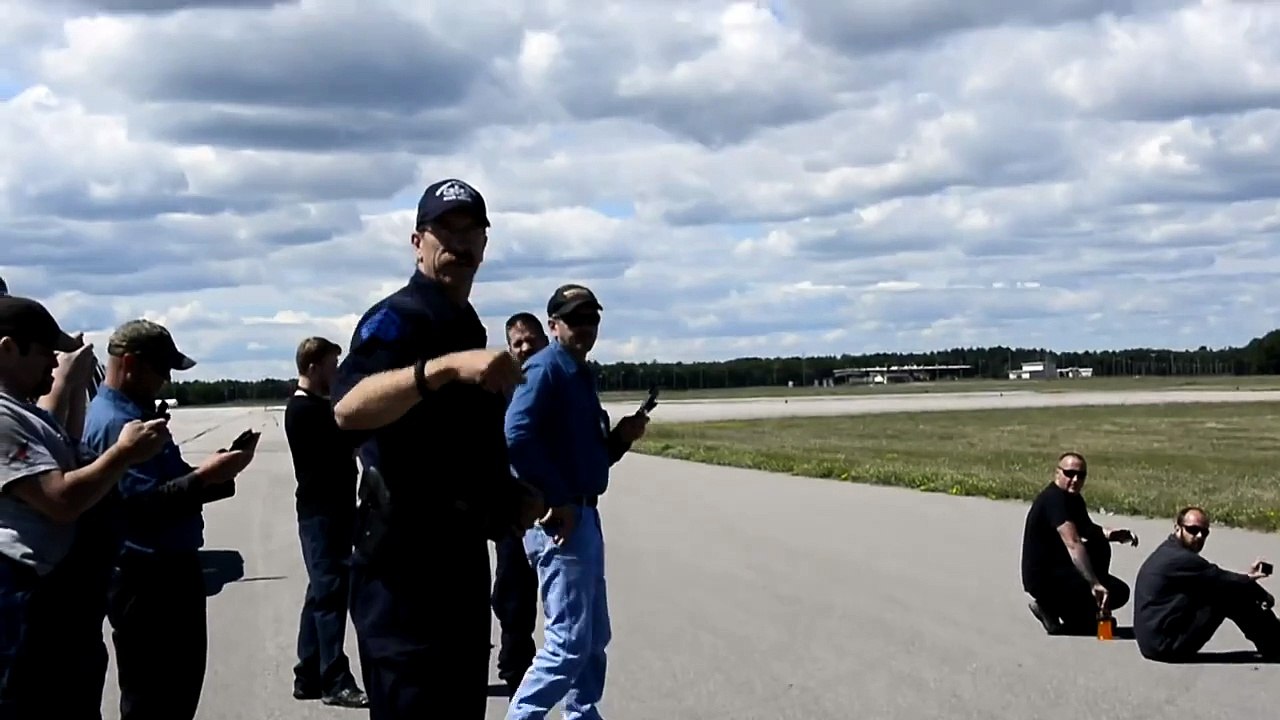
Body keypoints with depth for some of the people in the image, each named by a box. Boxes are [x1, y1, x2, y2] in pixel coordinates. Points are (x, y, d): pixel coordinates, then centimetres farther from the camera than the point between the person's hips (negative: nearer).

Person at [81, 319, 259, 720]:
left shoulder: (134, 413, 15)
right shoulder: (117, 421, -19)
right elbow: (143, 506, -28)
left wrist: (215, 473, 1)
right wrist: (204, 476, -29)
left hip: (168, 572, 11)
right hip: (147, 580, -11)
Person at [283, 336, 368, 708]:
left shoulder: (319, 407, 18)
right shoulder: (302, 410, -14)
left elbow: (344, 446, 18)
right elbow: (345, 440, -20)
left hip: (334, 511, 10)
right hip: (321, 513, -10)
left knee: (321, 593, 12)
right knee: (330, 594, -9)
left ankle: (309, 677, 18)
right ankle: (335, 683, -8)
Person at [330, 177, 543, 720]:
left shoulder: (466, 326, 17)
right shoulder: (397, 319, -12)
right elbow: (349, 409, -33)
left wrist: (512, 497, 12)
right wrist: (448, 365, -45)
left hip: (461, 556, 10)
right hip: (405, 565, -9)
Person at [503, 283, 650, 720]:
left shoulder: (581, 375, 17)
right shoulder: (545, 368, -12)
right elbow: (517, 437, -27)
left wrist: (620, 438, 2)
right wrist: (557, 502, -23)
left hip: (583, 515, 10)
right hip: (559, 518, -10)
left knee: (594, 637, 17)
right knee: (570, 640, -9)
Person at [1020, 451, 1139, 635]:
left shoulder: (1074, 499, 10)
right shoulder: (1054, 499, -22)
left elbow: (1088, 529, 27)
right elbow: (1073, 544, -34)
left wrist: (1112, 533, 3)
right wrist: (1094, 584, -43)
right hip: (1043, 577, -10)